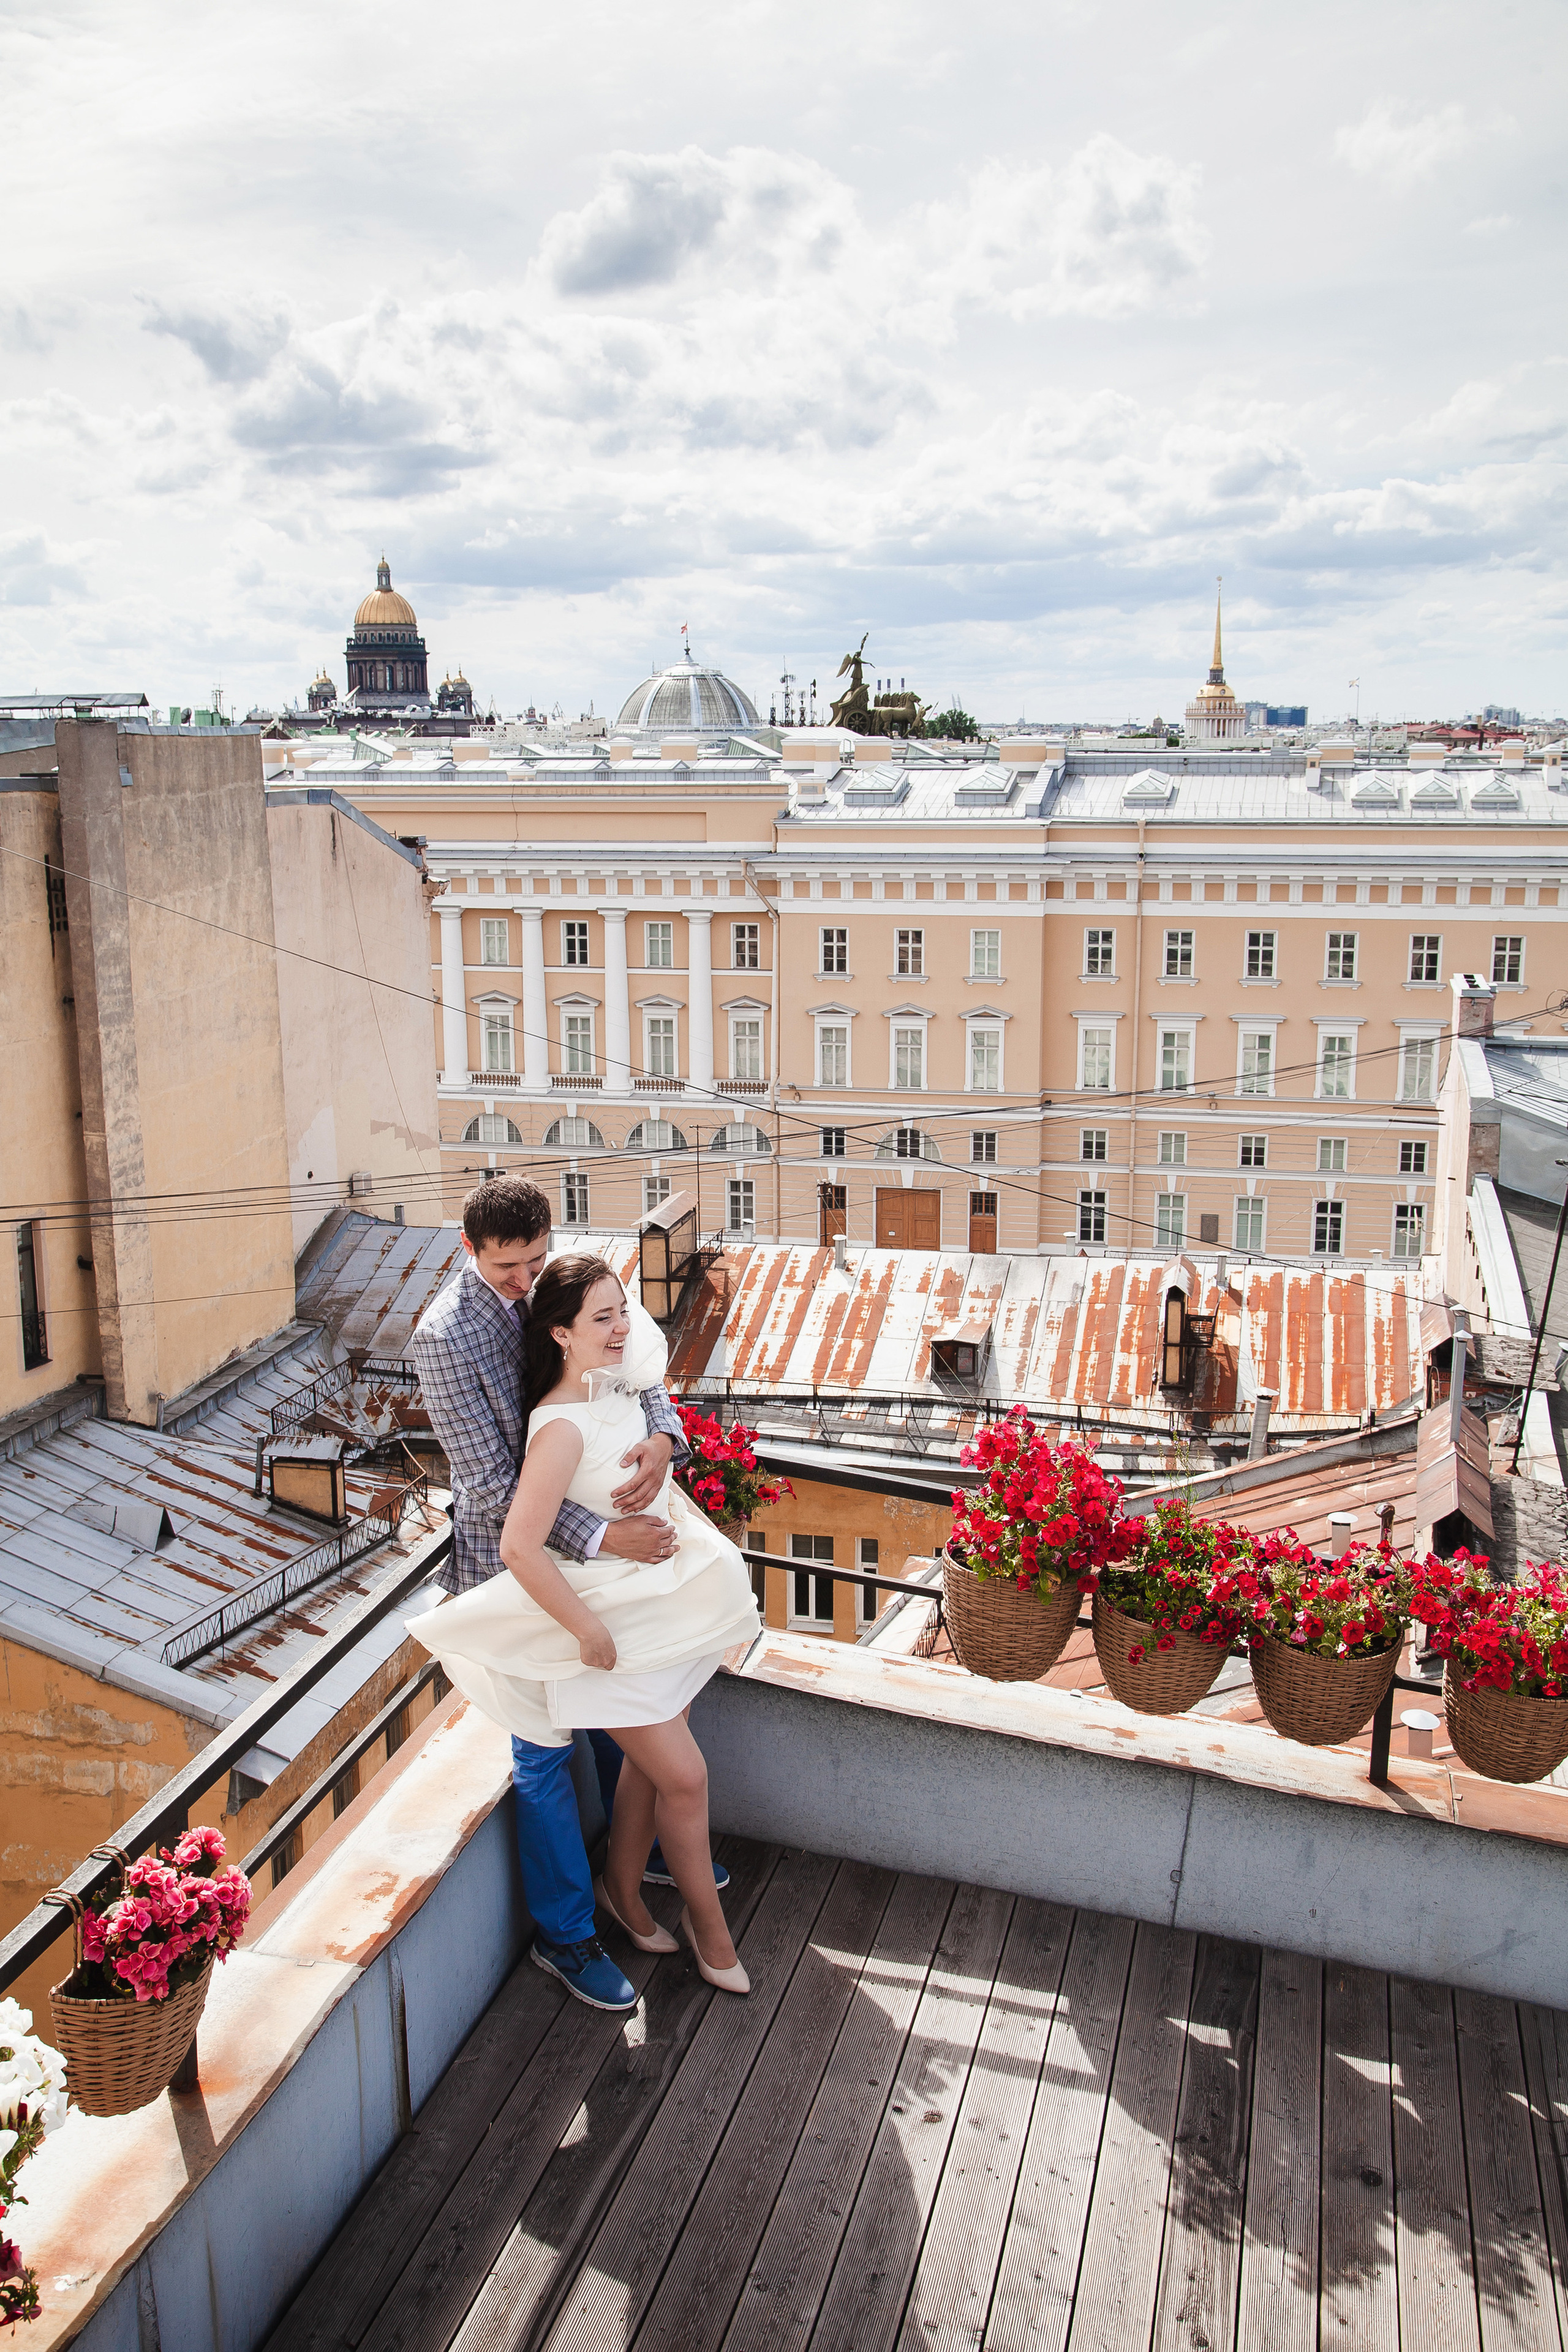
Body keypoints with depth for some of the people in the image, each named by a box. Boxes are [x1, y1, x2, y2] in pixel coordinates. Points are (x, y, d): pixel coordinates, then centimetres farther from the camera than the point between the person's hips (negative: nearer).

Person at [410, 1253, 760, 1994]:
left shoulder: (622, 1390, -2)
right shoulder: (562, 1427, -27)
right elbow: (519, 1549, -28)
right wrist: (589, 1632, -22)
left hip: (660, 1608, 8)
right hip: (609, 1627, -8)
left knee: (648, 1762, 20)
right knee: (684, 1776, 1)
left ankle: (623, 1889, 41)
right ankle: (706, 1920, 24)